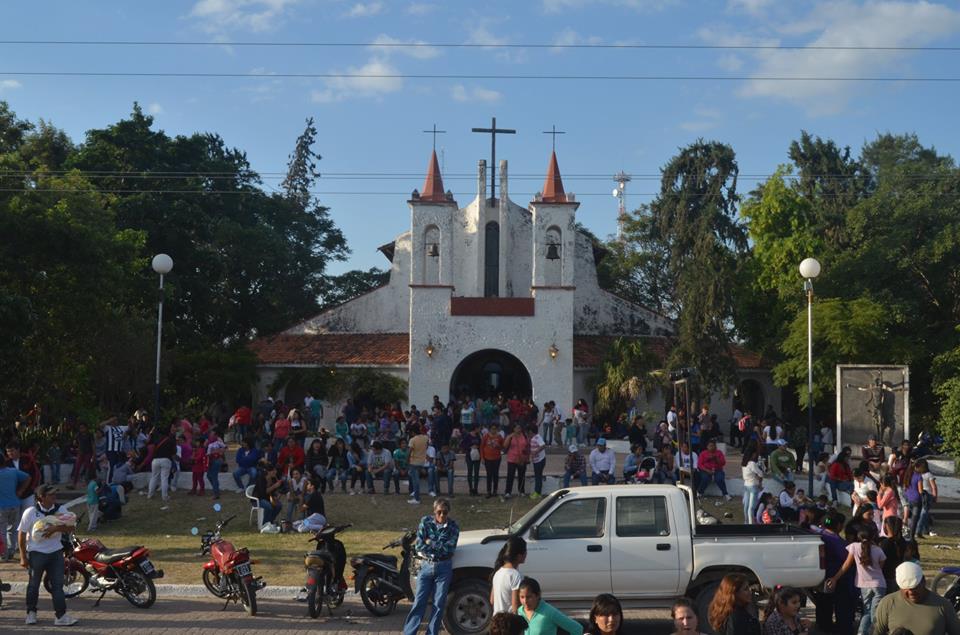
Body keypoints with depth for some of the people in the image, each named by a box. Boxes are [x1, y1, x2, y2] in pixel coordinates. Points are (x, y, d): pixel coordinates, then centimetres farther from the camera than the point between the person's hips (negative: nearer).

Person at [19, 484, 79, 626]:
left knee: (57, 584, 0)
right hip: (36, 552, -3)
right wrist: (23, 557, -6)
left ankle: (61, 616, 0)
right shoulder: (30, 512, -11)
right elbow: (21, 534, -6)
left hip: (56, 552, 3)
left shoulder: (60, 509, -1)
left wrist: (56, 528, -26)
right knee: (34, 584, 12)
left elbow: (70, 527, -7)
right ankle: (31, 612, 30)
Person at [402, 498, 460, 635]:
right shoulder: (425, 522, -4)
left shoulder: (453, 526, -4)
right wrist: (439, 547, -13)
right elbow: (419, 546, -11)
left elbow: (450, 548, -15)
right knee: (419, 603, 0)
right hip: (426, 567, 0)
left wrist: (430, 543, -14)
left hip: (444, 568, 0)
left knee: (439, 604, 4)